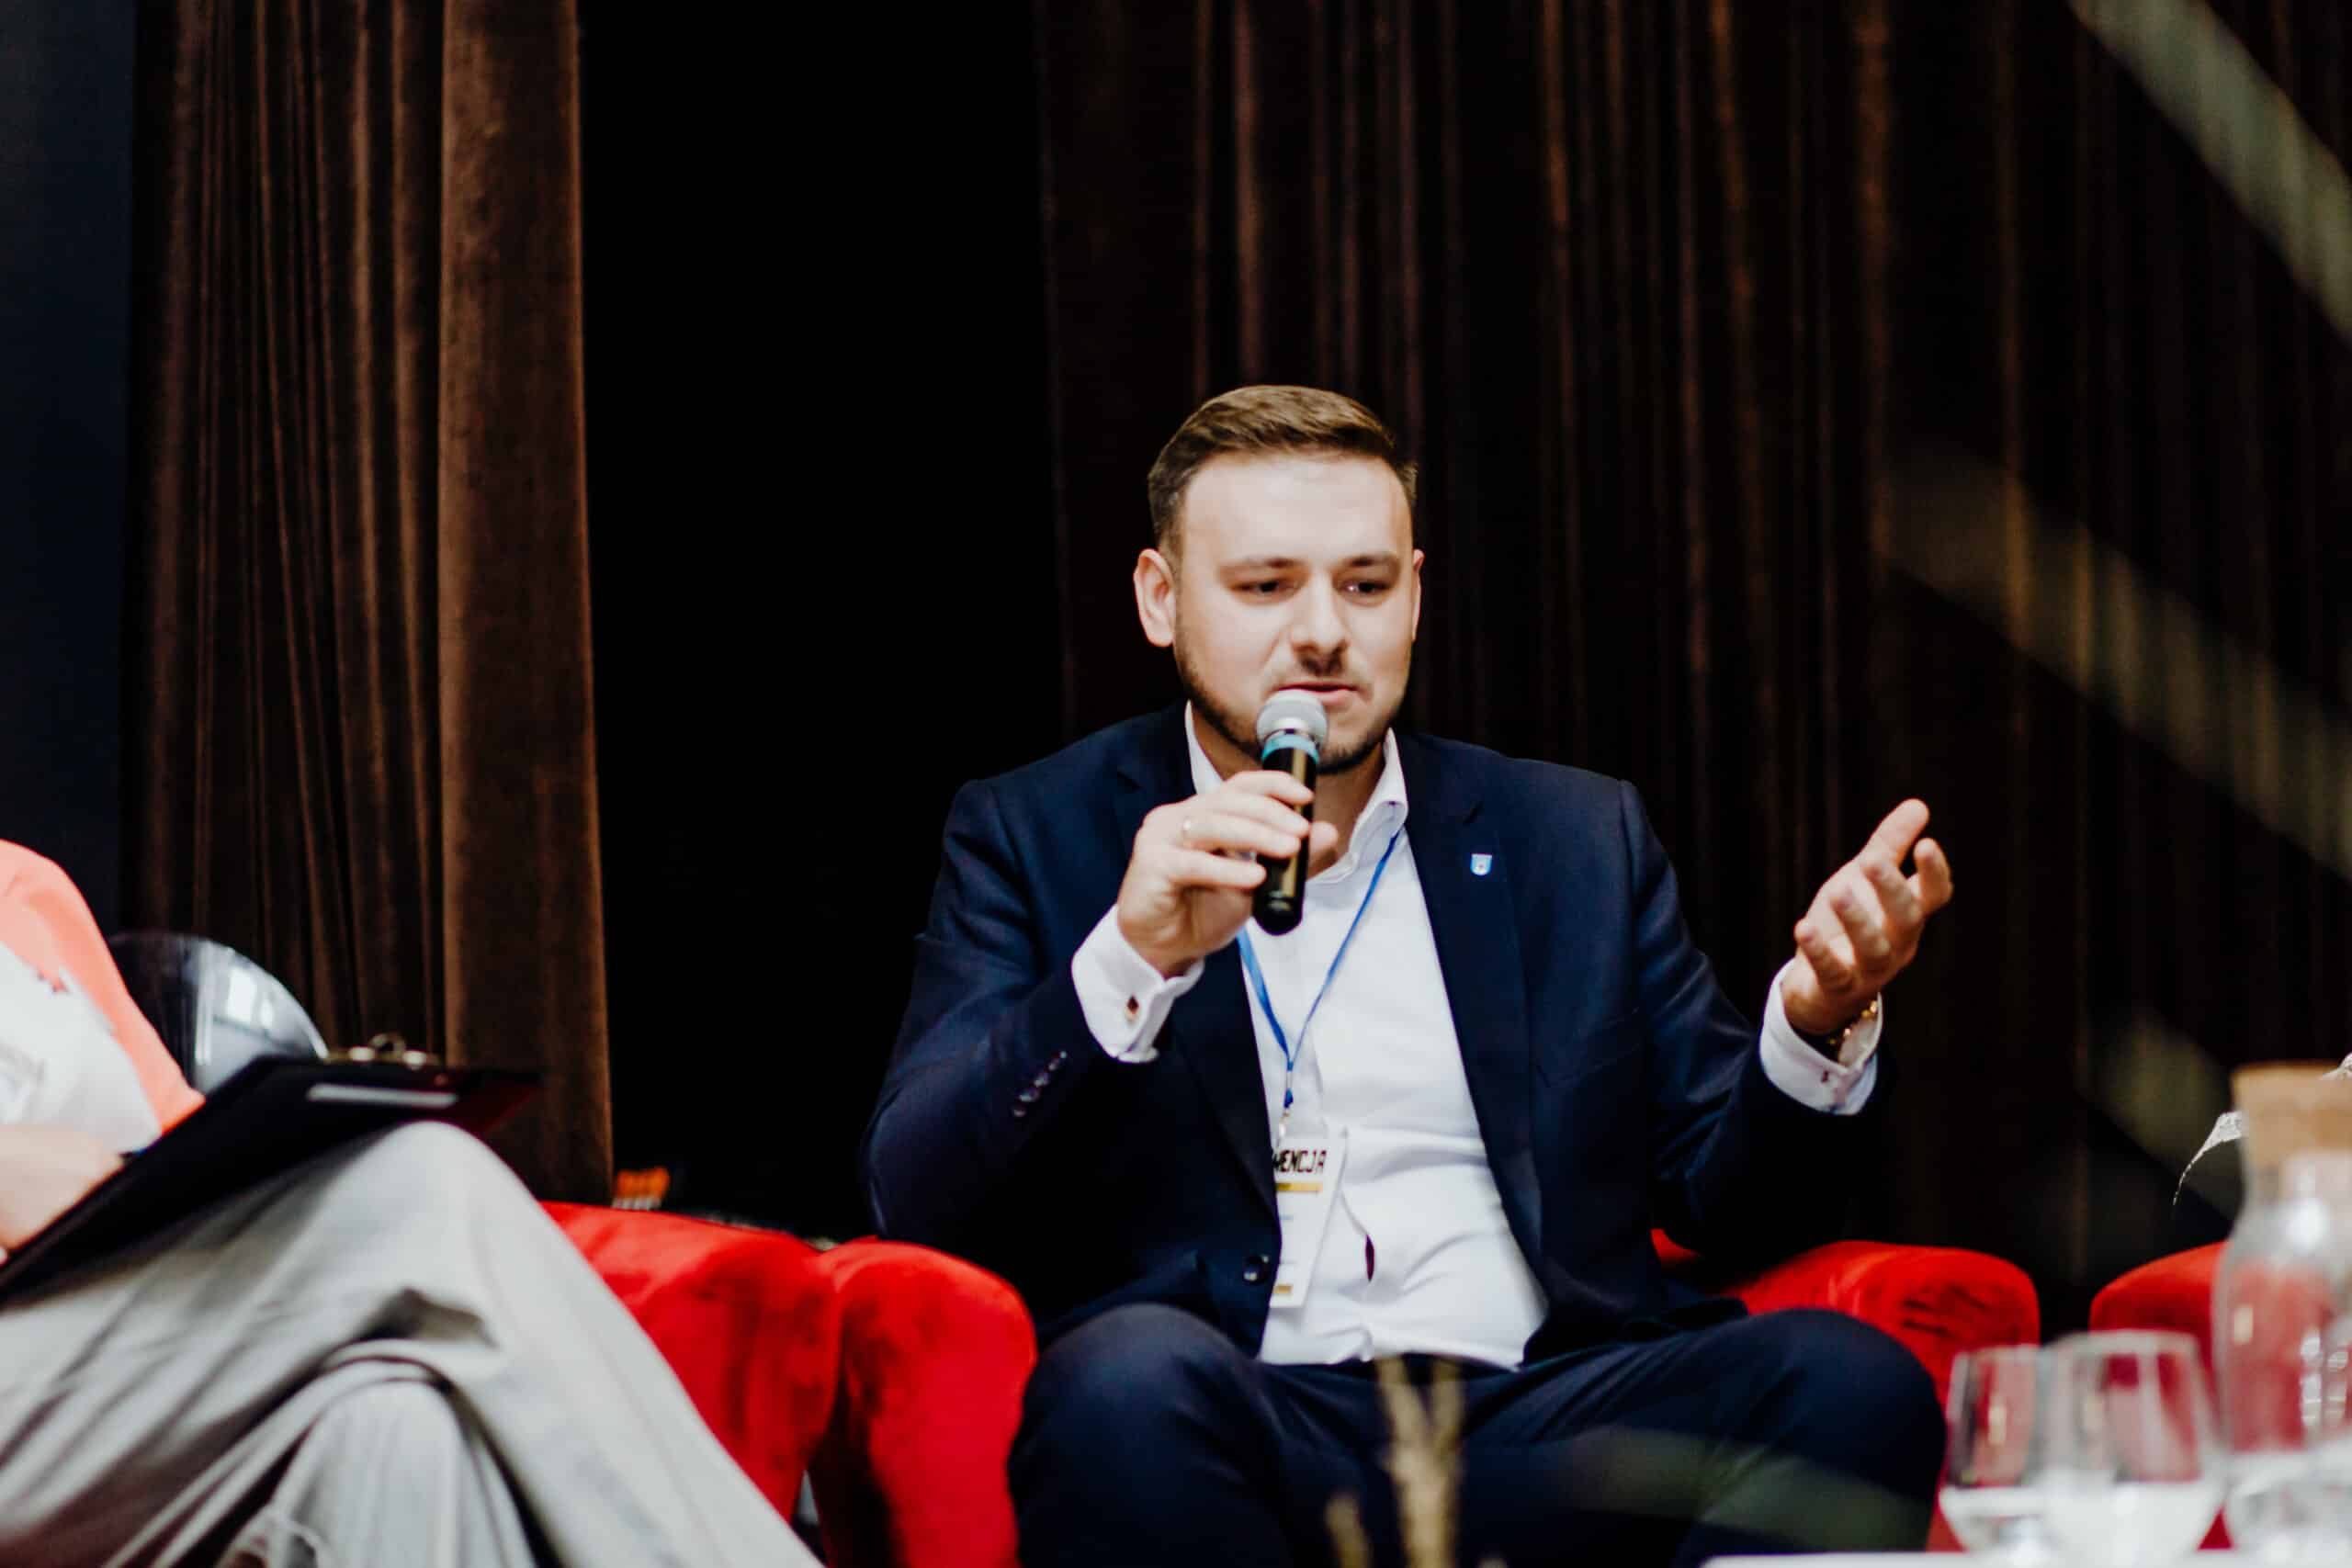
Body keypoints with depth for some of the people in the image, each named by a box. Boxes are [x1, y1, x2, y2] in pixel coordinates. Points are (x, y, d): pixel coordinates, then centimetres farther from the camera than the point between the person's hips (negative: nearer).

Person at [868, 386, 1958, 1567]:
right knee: (1134, 1378, -37)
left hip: (1538, 1418, 2)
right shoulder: (1035, 837, 12)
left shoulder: (1575, 839, 19)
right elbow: (914, 1200, -1)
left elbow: (1731, 1196, 17)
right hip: (1237, 1424, -2)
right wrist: (1132, 961, -16)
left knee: (1849, 1380, -27)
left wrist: (1818, 1022, -5)